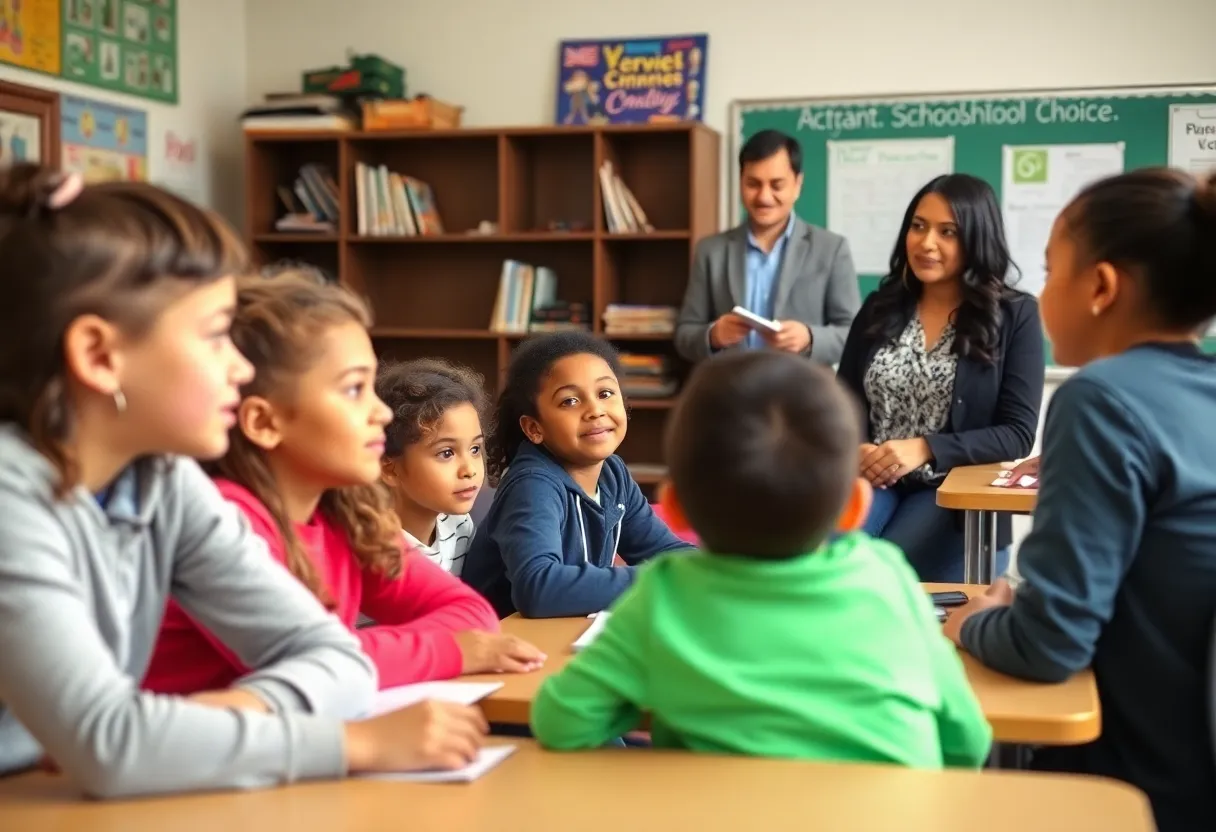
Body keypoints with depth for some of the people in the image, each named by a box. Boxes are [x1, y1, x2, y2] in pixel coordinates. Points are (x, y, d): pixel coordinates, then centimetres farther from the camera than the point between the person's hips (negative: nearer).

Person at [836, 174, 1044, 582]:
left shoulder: (1015, 314, 0)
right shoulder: (880, 307, 12)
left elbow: (1017, 434, -4)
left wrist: (925, 450, -18)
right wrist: (854, 451, -11)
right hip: (873, 481, 3)